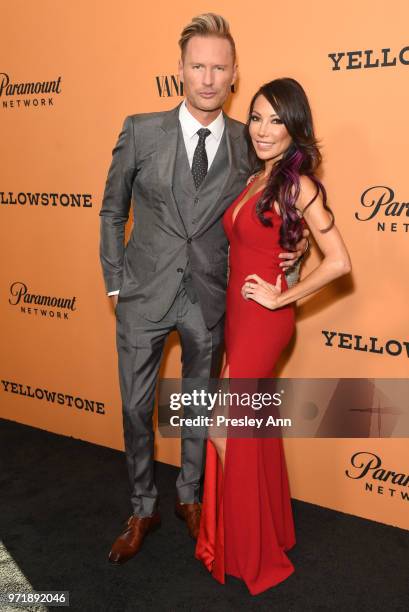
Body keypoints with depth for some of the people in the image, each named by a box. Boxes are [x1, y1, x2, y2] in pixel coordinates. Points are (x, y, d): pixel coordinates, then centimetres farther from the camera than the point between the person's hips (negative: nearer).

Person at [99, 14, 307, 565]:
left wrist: (290, 247, -10)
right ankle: (143, 509, 32)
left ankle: (190, 497, 40)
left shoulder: (250, 144, -3)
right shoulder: (141, 131, -6)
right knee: (137, 406, 10)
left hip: (210, 298, 1)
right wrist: (114, 281, 1)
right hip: (144, 293, 0)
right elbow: (113, 211, 4)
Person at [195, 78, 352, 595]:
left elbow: (338, 261, -20)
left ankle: (245, 550, 20)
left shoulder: (297, 185, -14)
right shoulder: (253, 181, 11)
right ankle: (269, 532, 36)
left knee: (224, 429, -1)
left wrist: (282, 297, -13)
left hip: (263, 319, -8)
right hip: (238, 314, 8)